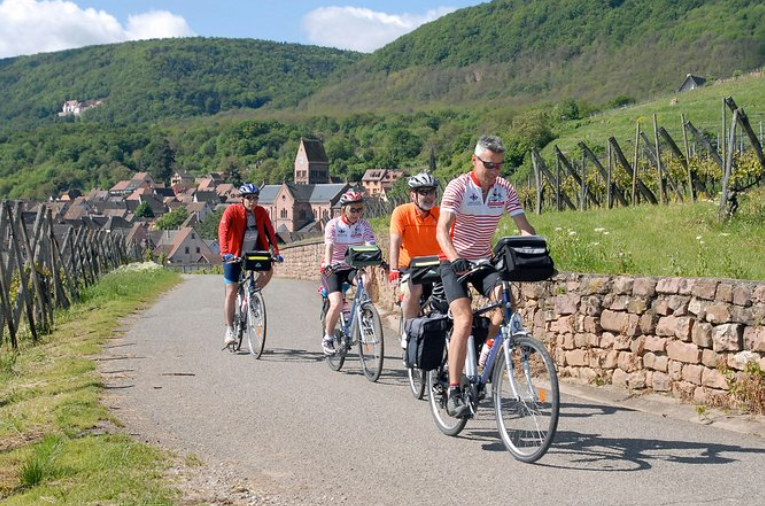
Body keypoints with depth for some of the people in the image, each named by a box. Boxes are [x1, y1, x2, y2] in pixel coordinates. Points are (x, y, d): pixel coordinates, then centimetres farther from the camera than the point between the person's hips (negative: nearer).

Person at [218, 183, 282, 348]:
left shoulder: (261, 212, -7)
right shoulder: (232, 211, -18)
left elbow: (270, 232, -6)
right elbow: (223, 231, -29)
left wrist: (276, 252, -16)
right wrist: (225, 253, -42)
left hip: (254, 251, 3)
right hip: (235, 254, -3)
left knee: (268, 270, -24)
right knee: (231, 292, -3)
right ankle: (229, 330, 5)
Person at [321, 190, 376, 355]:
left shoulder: (364, 225, -4)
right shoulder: (333, 225, -12)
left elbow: (371, 245, -17)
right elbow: (329, 247, -26)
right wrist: (328, 264, -44)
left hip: (353, 267, 3)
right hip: (333, 269, -3)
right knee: (337, 303, -22)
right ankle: (327, 338, 0)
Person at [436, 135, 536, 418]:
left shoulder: (505, 190, -2)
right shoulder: (458, 187, -15)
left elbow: (524, 226, -7)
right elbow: (442, 229, -26)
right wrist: (455, 258, -44)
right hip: (455, 262, -4)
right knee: (465, 319, -23)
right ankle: (454, 392, -20)